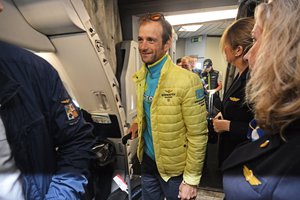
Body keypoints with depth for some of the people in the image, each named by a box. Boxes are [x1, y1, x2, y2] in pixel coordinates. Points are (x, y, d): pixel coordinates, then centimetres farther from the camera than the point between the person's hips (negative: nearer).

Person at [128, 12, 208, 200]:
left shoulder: (187, 80, -24)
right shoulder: (140, 76, -2)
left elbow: (198, 136, -19)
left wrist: (191, 180, -14)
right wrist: (139, 122, -4)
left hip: (174, 167, -5)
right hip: (148, 160, 6)